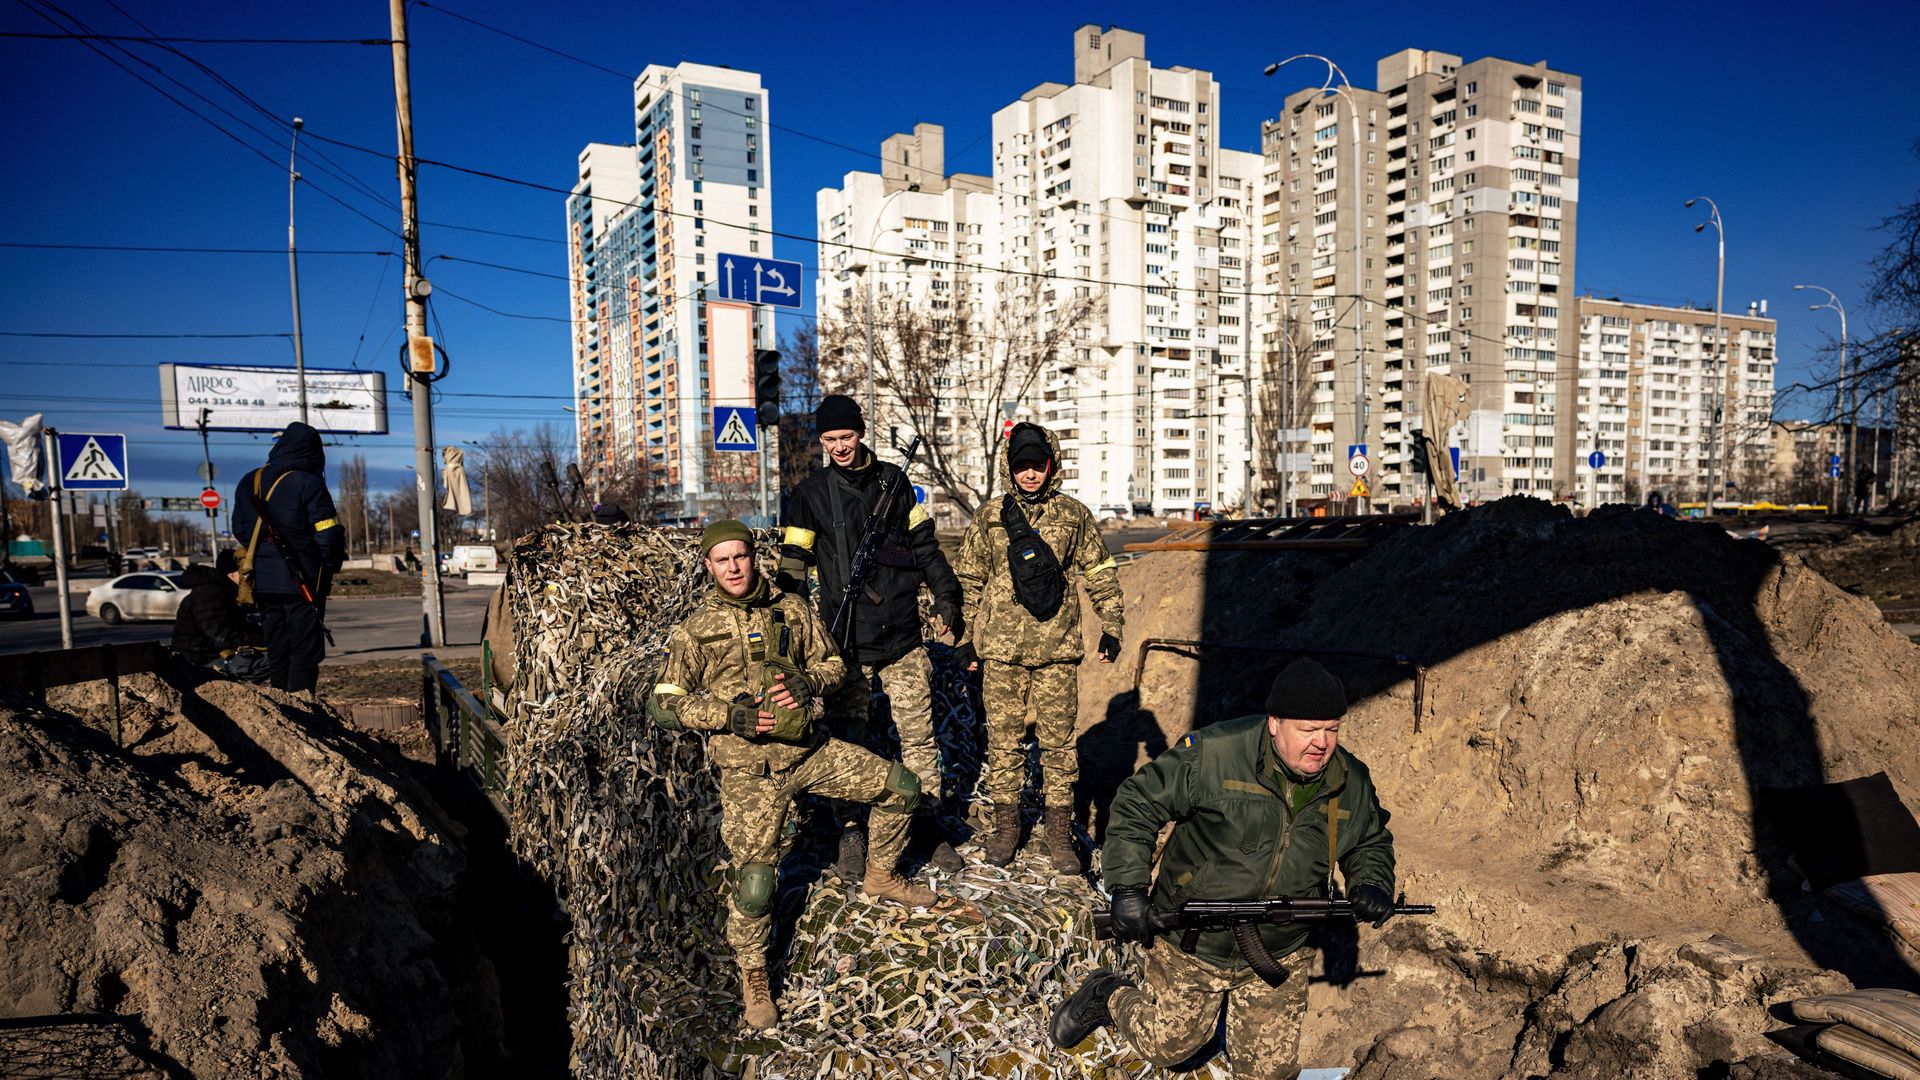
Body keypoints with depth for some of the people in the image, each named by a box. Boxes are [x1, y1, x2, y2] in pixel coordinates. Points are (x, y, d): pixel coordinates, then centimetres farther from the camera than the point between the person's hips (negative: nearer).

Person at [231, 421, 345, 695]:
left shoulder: (248, 482, 8)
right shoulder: (308, 484, -13)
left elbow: (240, 530, 16)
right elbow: (329, 535, -14)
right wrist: (332, 565, 2)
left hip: (262, 582, 6)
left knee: (276, 648, 15)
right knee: (305, 648, 0)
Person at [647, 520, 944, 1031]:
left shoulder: (792, 609, 4)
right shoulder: (695, 630, -4)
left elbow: (833, 663, 11)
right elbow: (663, 704, -4)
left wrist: (807, 682, -12)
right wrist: (730, 715, -16)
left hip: (812, 749, 4)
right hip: (750, 767, -4)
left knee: (901, 786, 5)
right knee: (754, 878, -9)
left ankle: (881, 876, 29)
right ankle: (753, 973, 20)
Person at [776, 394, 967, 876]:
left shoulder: (893, 480, 7)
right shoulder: (810, 495, 2)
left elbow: (924, 546, 12)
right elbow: (792, 569, 2)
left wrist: (946, 600, 9)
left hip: (902, 636, 1)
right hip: (846, 642, -1)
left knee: (919, 734, 6)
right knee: (847, 739, 6)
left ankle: (932, 827, 19)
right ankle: (850, 834, 21)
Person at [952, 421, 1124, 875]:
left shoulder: (1074, 515, 3)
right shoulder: (989, 518, 3)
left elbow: (1101, 572, 10)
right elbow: (969, 581, 10)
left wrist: (1111, 627, 8)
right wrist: (968, 637, 9)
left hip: (1057, 648, 0)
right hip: (1001, 648, 0)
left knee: (1058, 740, 4)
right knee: (1003, 739, 7)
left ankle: (1059, 834, 16)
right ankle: (1006, 827, 22)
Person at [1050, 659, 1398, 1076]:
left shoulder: (1352, 782, -6)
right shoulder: (1214, 752, -23)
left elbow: (1372, 843, 13)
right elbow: (1137, 804, -16)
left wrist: (1372, 883, -10)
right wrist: (1128, 886, -23)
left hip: (1278, 957, 4)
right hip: (1191, 943, -3)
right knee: (1167, 1045, 11)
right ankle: (1107, 996, 41)